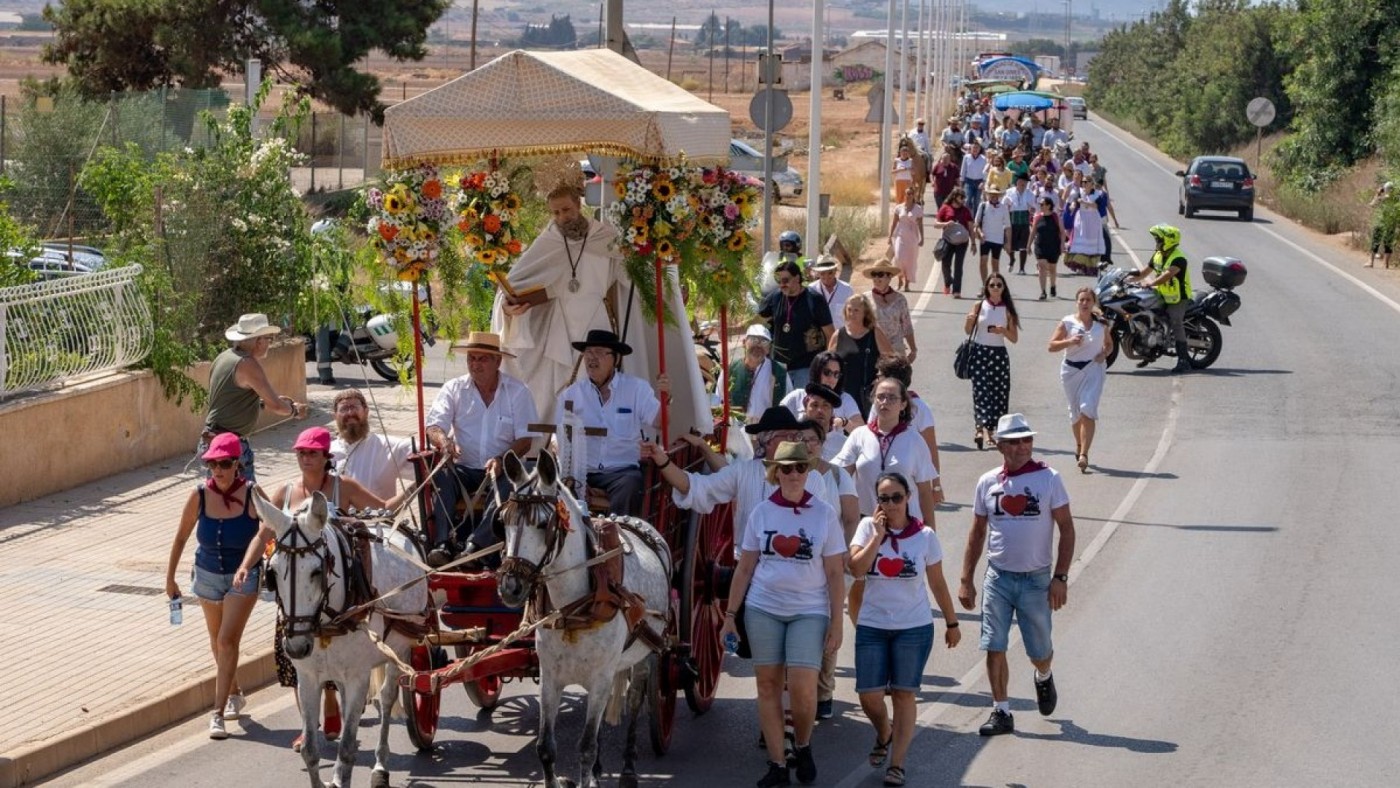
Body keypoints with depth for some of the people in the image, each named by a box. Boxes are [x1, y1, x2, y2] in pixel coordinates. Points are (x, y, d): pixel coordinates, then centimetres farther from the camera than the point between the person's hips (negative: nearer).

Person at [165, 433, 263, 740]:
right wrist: (170, 578, 5)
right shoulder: (199, 496, -11)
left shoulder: (252, 495, -18)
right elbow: (181, 537, 1)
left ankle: (218, 714, -12)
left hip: (243, 577, -4)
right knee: (217, 642, 18)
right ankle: (234, 694, 42)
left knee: (227, 640, -14)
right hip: (207, 576, 4)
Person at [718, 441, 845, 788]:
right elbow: (745, 567, 8)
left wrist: (836, 623, -3)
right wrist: (730, 614, 5)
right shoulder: (761, 513, 3)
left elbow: (835, 573, 0)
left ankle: (802, 747, 17)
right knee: (768, 685, 2)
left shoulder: (824, 514, -1)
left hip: (809, 612, -2)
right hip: (763, 609, 2)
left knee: (802, 688, -10)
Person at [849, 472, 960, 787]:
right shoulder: (868, 527, -2)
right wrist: (878, 535, -17)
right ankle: (884, 735, 33)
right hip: (872, 626, 1)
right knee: (869, 696, 1)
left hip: (914, 627, -1)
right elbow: (856, 568, -15)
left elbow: (937, 583, 6)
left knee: (903, 694, 0)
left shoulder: (924, 536, -3)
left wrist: (952, 623, 10)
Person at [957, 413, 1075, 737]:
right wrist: (965, 581, 7)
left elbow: (1067, 530, -4)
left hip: (1036, 579, -2)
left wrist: (1060, 578, -10)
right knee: (994, 648, -3)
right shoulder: (988, 482, 2)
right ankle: (1001, 712, 8)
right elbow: (977, 533, 10)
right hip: (998, 577, 2)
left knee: (1040, 650, 9)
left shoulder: (1048, 479, -6)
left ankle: (1043, 679, 42)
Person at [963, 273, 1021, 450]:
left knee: (999, 393, 0)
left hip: (999, 354, 2)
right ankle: (983, 428, -21)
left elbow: (1014, 338, 6)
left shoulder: (1007, 310, 5)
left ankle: (980, 428, 8)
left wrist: (1003, 331, -14)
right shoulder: (980, 306, 2)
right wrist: (969, 320, -14)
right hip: (979, 352, -2)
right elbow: (968, 330, 7)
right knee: (981, 391, -12)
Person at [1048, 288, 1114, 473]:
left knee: (1088, 411, -15)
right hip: (1071, 369, 1)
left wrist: (1104, 353, -2)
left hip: (1094, 369, -1)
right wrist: (1069, 341, -19)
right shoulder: (1067, 322, 0)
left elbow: (1109, 344, 20)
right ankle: (1079, 445, 39)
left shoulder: (1101, 323, 5)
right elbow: (1051, 346, -4)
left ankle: (1083, 455, -20)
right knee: (1076, 412, 13)